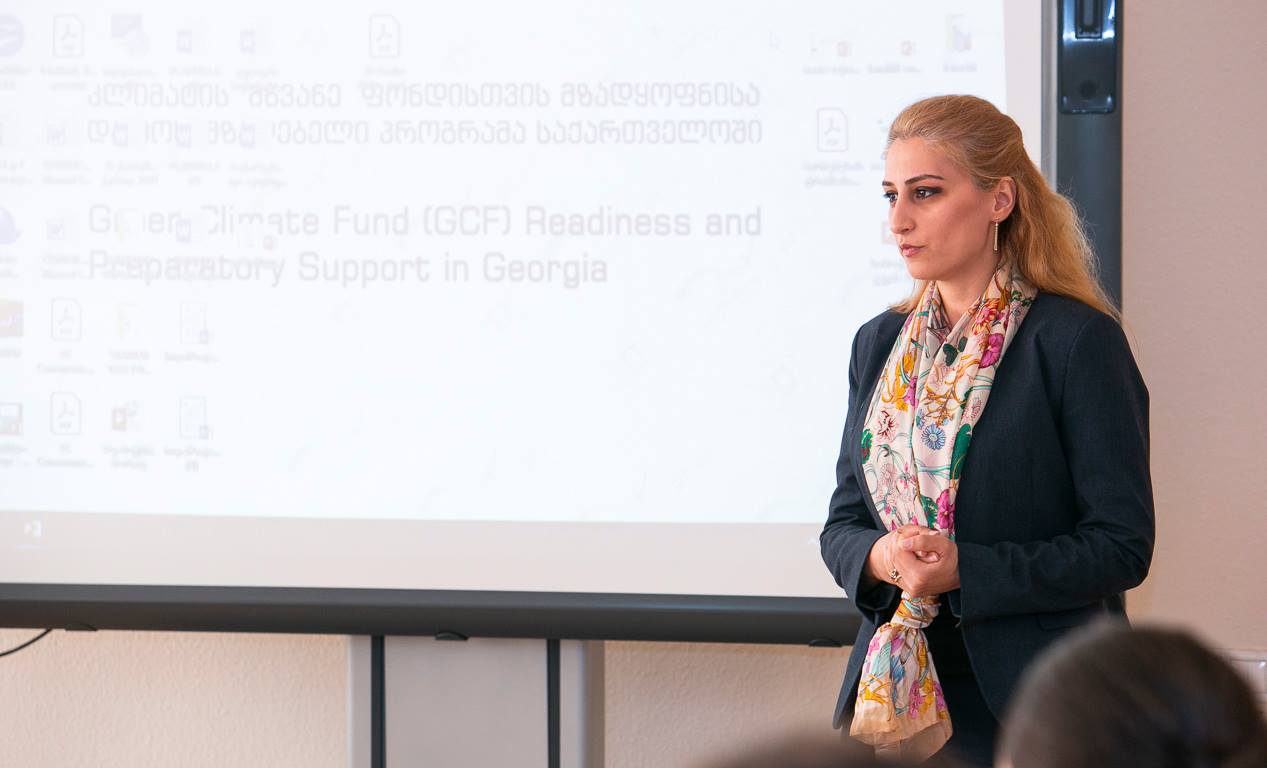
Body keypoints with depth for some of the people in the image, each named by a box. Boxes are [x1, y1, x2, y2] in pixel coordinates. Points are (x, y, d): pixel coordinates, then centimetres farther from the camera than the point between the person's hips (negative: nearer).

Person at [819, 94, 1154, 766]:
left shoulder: (1077, 341, -9)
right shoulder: (880, 344, 10)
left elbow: (1122, 545, -12)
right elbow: (843, 522, 12)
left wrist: (963, 570, -20)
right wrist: (880, 557, -12)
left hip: (1032, 699, -5)